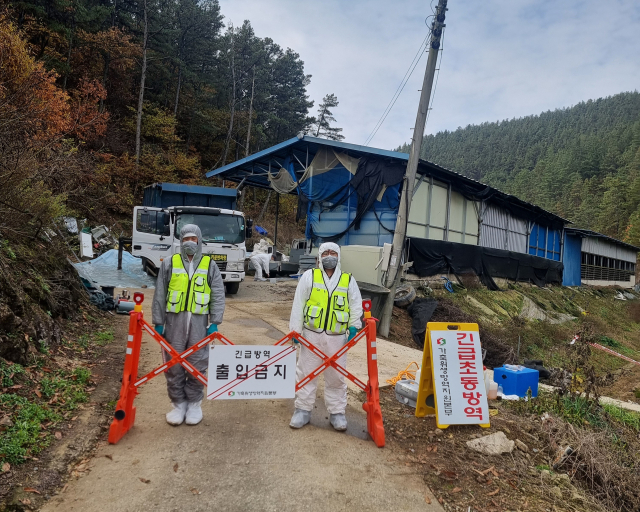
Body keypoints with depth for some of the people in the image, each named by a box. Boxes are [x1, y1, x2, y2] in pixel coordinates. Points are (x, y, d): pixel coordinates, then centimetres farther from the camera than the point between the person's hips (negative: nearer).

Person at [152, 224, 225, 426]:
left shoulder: (210, 265, 6)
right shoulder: (169, 263, 7)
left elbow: (218, 296, 4)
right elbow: (159, 296, 7)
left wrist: (215, 322, -4)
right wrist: (158, 322, 4)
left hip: (199, 321, 0)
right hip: (174, 320, 1)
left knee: (197, 364, 5)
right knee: (174, 364, 5)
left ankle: (194, 403, 21)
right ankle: (178, 403, 21)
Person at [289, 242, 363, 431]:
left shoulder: (348, 280, 6)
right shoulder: (309, 276, 1)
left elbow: (356, 305, 9)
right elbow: (298, 304, 0)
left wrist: (354, 326, -4)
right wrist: (295, 329, -3)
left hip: (337, 337, 1)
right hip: (311, 334, -1)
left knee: (336, 376, 9)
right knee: (306, 373, 7)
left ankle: (337, 412, 23)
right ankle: (303, 410, 21)